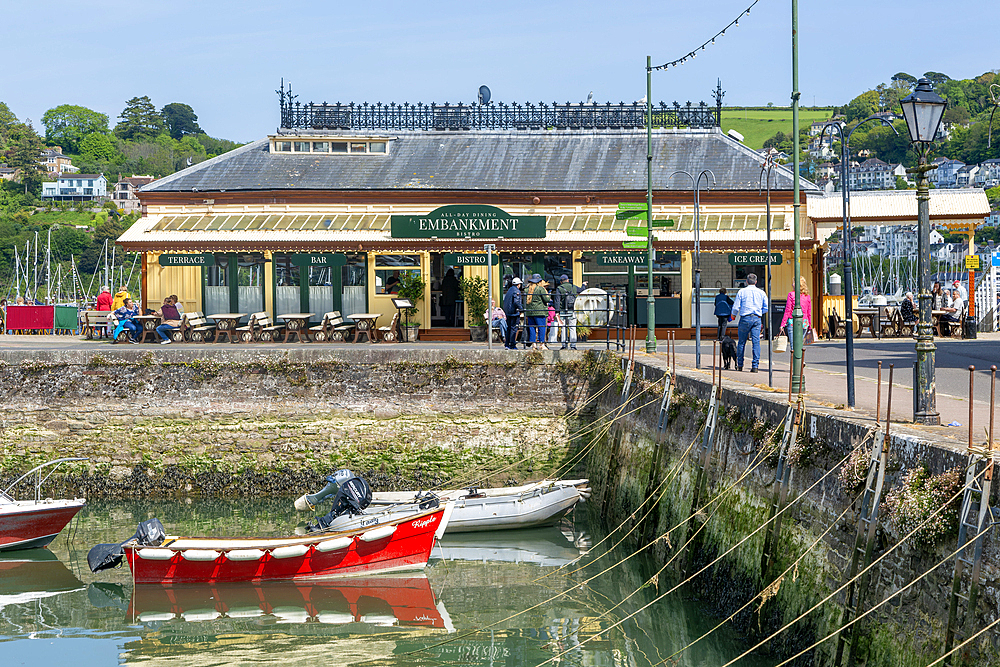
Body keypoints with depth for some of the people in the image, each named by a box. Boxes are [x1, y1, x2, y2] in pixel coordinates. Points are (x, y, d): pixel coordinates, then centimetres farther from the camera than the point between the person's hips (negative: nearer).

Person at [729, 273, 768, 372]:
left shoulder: (741, 292, 0)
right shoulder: (761, 292, 7)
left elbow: (736, 307, -1)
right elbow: (766, 308, 6)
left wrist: (733, 315, 18)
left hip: (745, 318, -2)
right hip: (757, 318, 2)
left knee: (742, 342, 9)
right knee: (756, 342, 0)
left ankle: (740, 365, 15)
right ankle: (755, 366, -7)